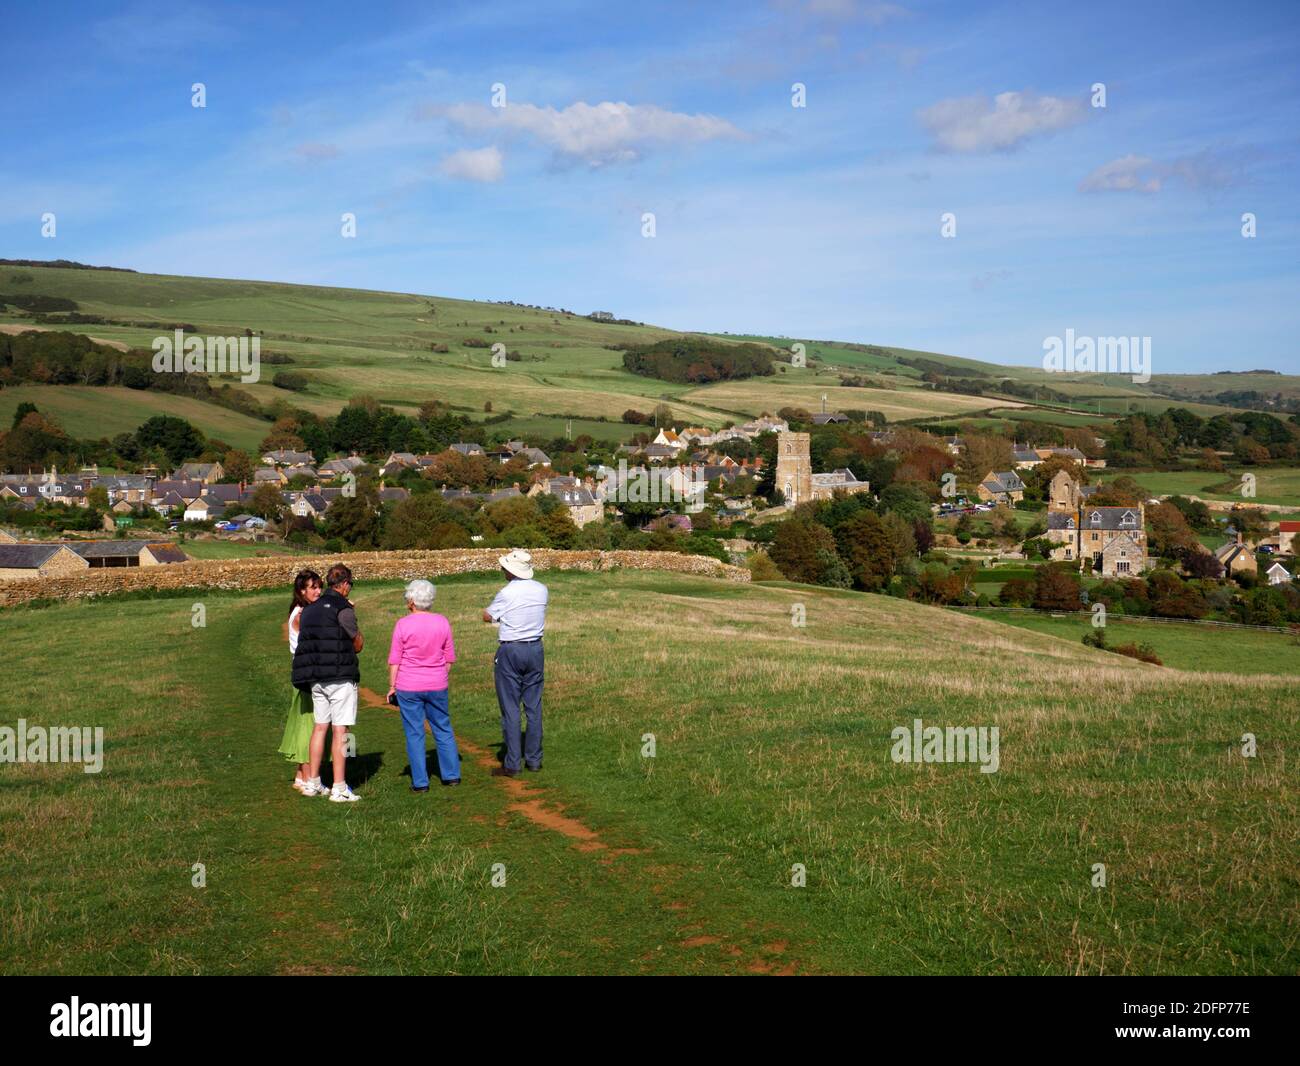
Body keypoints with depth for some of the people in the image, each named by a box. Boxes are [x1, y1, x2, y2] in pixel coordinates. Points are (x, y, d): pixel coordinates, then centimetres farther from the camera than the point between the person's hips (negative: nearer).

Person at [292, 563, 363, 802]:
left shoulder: (309, 610, 12)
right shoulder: (344, 610, -11)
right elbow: (358, 645, -4)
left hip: (315, 678, 7)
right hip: (340, 676, -7)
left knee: (319, 727, 15)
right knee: (340, 730, -4)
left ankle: (312, 783, 20)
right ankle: (339, 789, -3)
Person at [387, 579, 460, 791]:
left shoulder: (403, 625, -9)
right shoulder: (442, 622, -1)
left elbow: (394, 661, -6)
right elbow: (449, 658, 6)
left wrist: (392, 686, 2)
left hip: (408, 687, -3)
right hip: (437, 686, 3)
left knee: (414, 734, 4)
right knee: (444, 730, 14)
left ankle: (420, 782, 6)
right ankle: (452, 775, 18)